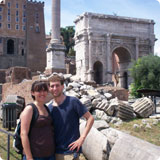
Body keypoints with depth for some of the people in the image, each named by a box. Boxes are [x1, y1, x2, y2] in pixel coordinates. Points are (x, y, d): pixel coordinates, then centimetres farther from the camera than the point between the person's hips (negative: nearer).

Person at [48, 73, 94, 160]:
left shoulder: (73, 101, -9)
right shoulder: (49, 107, 4)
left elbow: (90, 118, -8)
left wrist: (82, 138, -13)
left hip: (71, 151, -4)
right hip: (55, 152, 4)